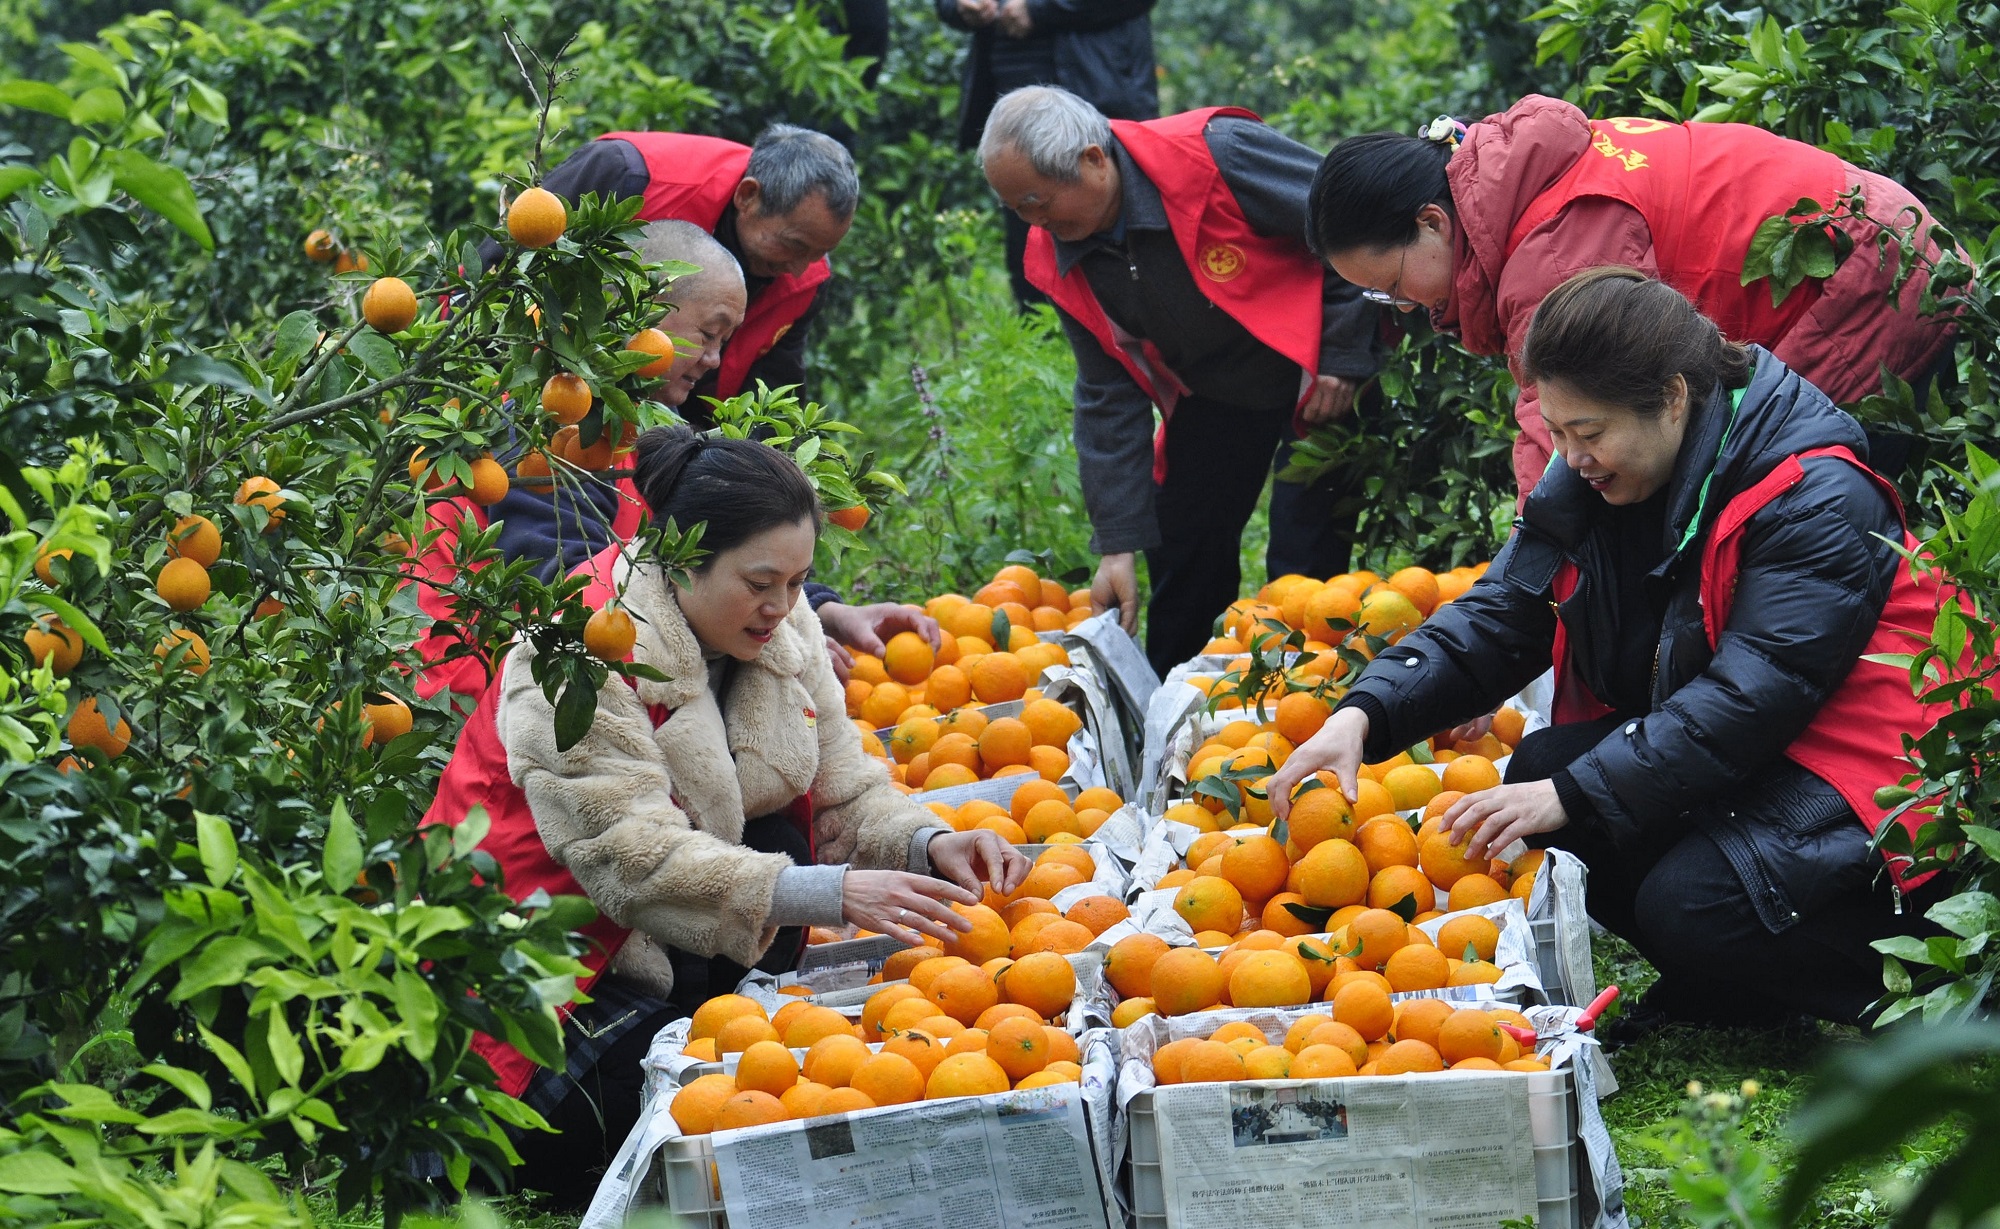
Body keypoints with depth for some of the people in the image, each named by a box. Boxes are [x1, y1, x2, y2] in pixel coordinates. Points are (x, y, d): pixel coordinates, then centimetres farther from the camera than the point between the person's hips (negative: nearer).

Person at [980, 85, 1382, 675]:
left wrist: (1344, 358, -18)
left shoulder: (1217, 156, -32)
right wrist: (1117, 545, -9)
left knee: (1305, 566, -11)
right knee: (1182, 556, 7)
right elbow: (1108, 398, -5)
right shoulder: (1056, 259, -12)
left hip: (1319, 376, -6)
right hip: (1212, 395, 6)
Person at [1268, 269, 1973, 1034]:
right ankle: (1719, 984, 1)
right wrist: (1364, 713, -17)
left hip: (1845, 758, -8)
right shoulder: (1591, 477, 0)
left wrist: (1574, 793, -35)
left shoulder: (1818, 500, -23)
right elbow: (1499, 618, 0)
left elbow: (1752, 694, -30)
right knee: (1540, 768, -16)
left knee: (1689, 905, -29)